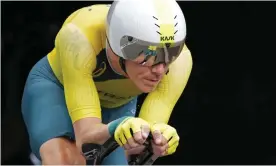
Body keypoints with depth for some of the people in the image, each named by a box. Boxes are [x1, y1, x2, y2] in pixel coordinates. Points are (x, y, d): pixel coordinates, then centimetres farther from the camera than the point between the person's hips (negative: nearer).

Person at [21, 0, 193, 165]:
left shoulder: (178, 59, -34)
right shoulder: (79, 39, -41)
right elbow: (86, 134, -45)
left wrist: (158, 137, -62)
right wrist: (115, 129, -68)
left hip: (117, 106, 3)